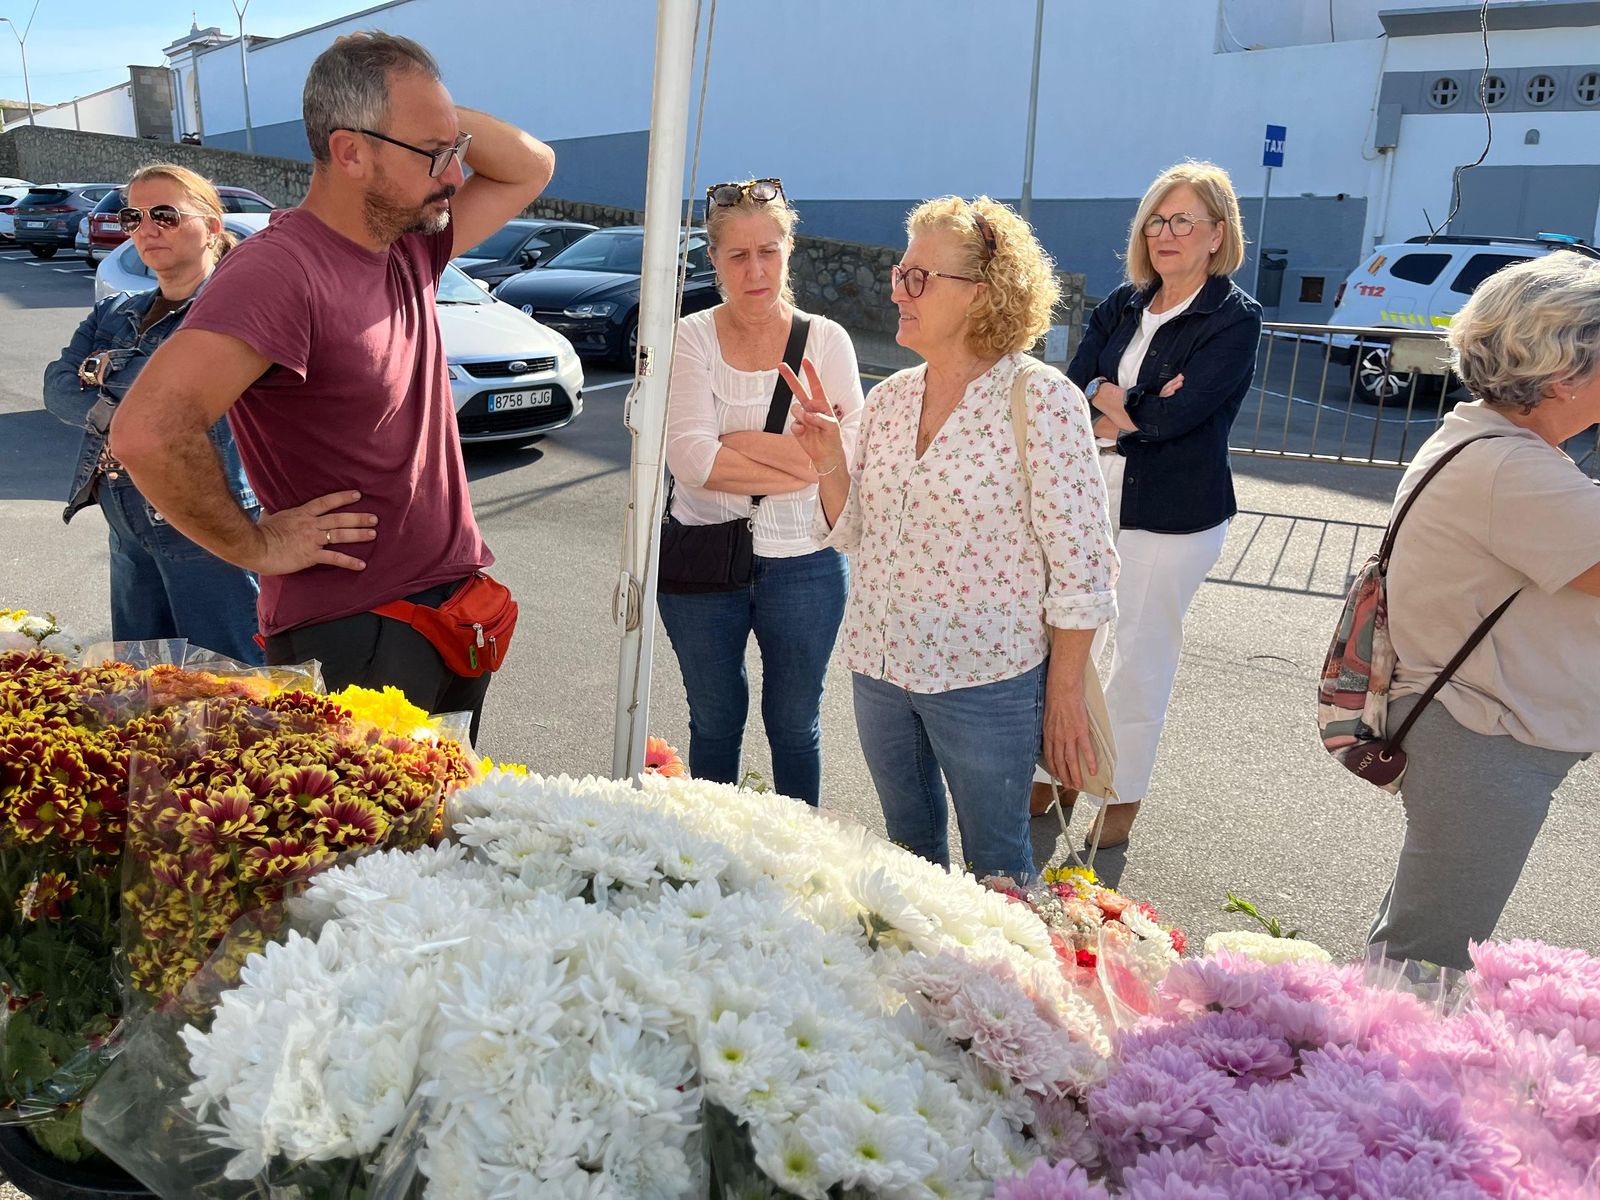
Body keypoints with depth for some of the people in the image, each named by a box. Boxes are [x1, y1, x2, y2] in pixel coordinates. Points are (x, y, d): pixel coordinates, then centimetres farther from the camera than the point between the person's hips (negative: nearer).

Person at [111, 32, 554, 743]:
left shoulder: (410, 247, 5)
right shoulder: (280, 271, -22)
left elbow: (529, 168, 16)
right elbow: (147, 431, -33)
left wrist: (437, 115, -2)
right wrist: (254, 545, -18)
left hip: (456, 606, 8)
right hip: (355, 635, -8)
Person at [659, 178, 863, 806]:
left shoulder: (826, 339, -3)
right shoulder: (691, 339, -6)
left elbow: (851, 454, -15)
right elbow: (690, 458, -19)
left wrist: (740, 441, -19)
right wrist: (800, 457, -19)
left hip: (805, 561, 0)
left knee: (795, 725, 16)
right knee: (714, 722, 17)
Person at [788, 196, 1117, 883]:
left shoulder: (1042, 402, -14)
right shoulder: (889, 398, 3)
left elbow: (1080, 567, -13)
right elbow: (855, 534, 9)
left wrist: (1064, 694, -12)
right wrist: (829, 463, -9)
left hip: (986, 681, -5)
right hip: (877, 668, 6)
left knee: (996, 871, 12)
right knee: (909, 847, 23)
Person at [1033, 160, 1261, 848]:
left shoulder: (1234, 319, -9)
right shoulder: (1123, 305, 8)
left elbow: (1174, 415, -20)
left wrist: (1103, 398, -8)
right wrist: (1133, 406, -17)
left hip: (1172, 514, -5)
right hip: (1091, 499, 5)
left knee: (1142, 656, 7)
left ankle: (1124, 796, 25)